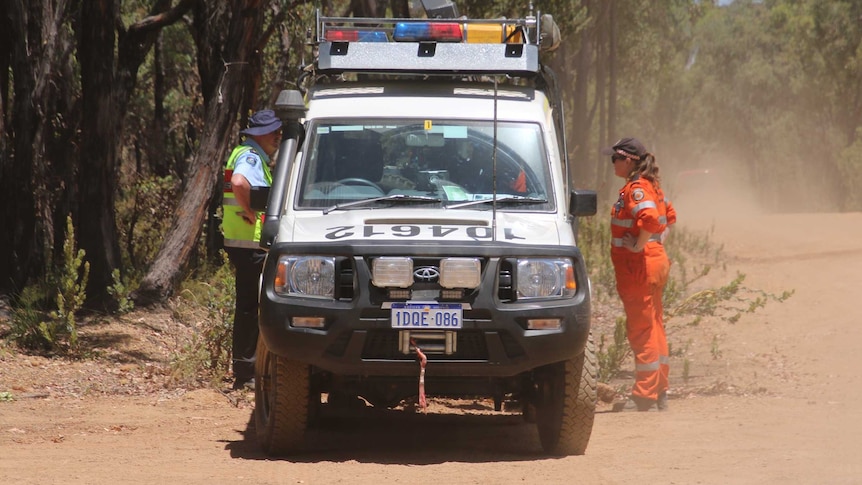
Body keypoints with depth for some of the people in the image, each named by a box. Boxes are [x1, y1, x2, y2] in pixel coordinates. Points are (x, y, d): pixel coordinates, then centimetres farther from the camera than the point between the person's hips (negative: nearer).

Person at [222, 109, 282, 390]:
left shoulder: (251, 156, 19)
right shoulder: (250, 157, -14)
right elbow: (239, 183, -35)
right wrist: (250, 213, -23)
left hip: (250, 246, 10)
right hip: (249, 245, -10)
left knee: (248, 308, 14)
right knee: (249, 307, -7)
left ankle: (245, 371, 19)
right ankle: (245, 374, -4)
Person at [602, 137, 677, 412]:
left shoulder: (636, 189, -16)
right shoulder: (651, 186, 14)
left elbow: (651, 218, -33)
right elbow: (669, 216, 26)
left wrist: (638, 245, -21)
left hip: (639, 266, -10)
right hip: (655, 260, 10)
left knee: (641, 329, -6)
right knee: (653, 328, 14)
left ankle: (644, 396, -3)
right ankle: (659, 393, 19)